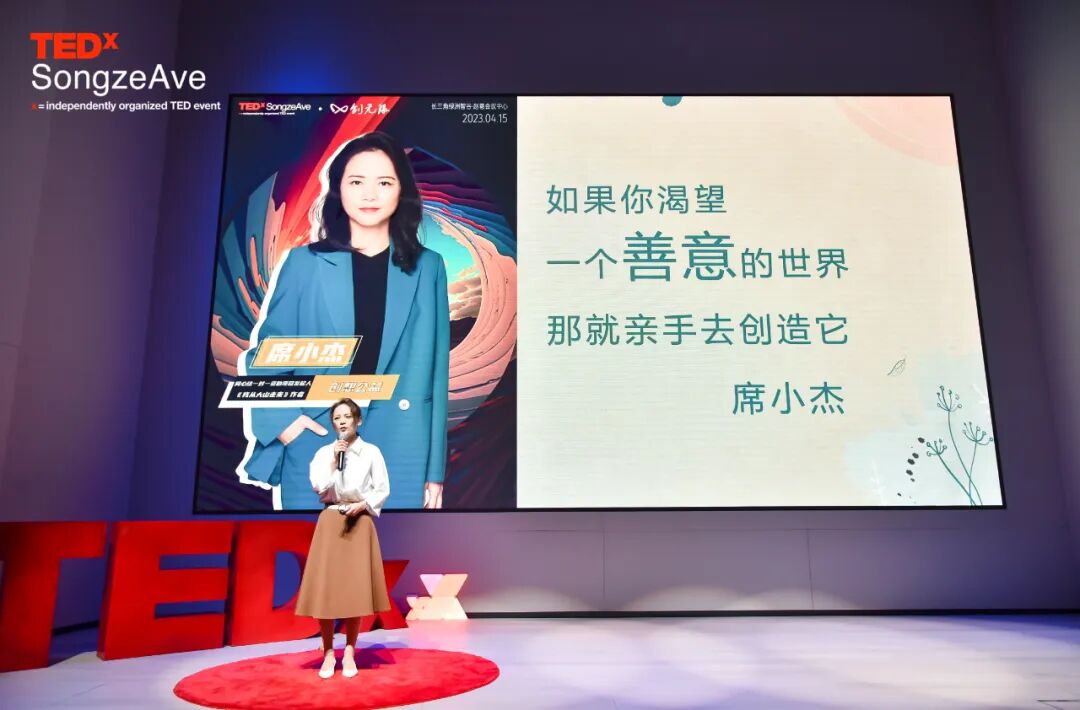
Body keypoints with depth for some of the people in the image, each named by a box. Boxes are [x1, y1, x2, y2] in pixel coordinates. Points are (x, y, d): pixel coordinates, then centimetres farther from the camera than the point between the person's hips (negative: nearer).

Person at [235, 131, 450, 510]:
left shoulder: (427, 268, 3)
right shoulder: (305, 262, 1)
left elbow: (436, 370, 3)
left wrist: (435, 469, 2)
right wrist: (279, 418, -10)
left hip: (399, 455, 1)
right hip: (314, 450, 0)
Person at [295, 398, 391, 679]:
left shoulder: (371, 452, 2)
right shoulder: (324, 453, 6)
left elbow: (382, 489, 1)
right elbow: (318, 487, -6)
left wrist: (361, 506, -12)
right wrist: (334, 460, -10)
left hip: (359, 521, -1)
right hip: (330, 522, 1)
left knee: (355, 588, -1)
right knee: (325, 587, -3)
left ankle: (349, 652, 12)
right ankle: (328, 653, 10)